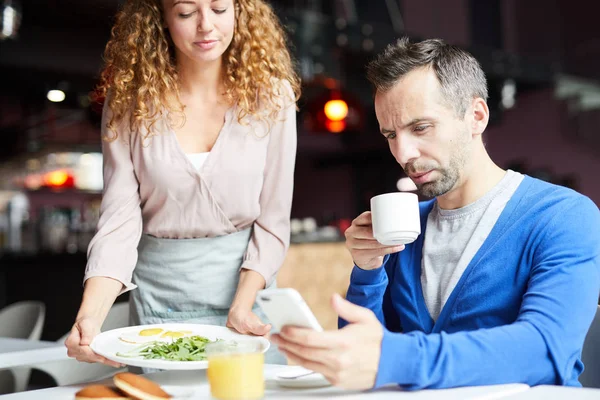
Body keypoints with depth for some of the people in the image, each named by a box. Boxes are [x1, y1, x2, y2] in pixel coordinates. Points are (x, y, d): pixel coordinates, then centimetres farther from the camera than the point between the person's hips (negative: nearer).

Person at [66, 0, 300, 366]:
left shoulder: (271, 94, -8)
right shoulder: (129, 98, -7)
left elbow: (273, 220, -8)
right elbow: (119, 218, -12)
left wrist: (242, 307, -20)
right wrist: (90, 317, -24)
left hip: (245, 284, 0)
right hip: (158, 292, 1)